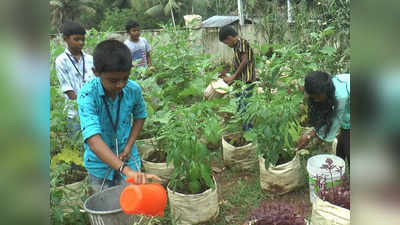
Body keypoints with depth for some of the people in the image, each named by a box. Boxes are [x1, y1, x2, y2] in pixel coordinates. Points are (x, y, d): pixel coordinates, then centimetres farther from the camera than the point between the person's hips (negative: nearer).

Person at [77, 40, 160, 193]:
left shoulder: (133, 89, -17)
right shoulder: (87, 95, -27)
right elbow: (93, 140, -39)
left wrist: (129, 146, -9)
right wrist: (125, 169, -49)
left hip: (128, 158, 2)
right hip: (99, 164, -1)